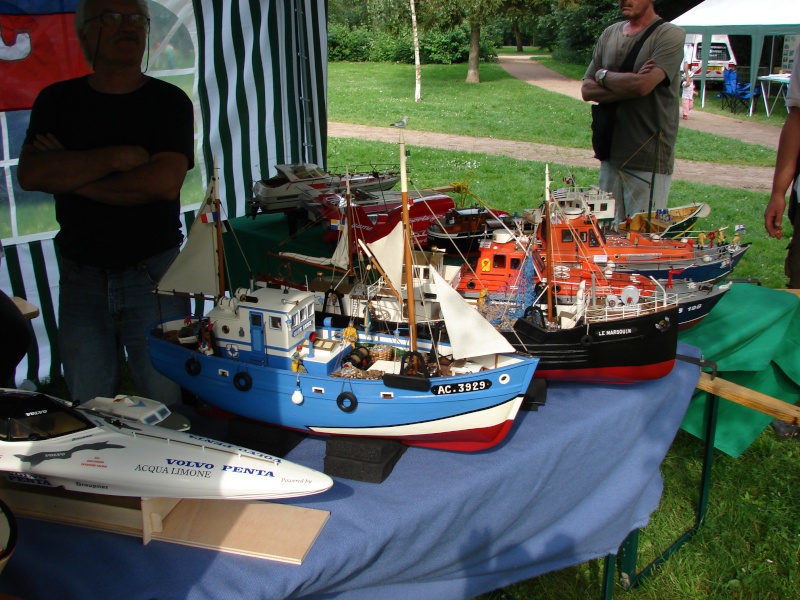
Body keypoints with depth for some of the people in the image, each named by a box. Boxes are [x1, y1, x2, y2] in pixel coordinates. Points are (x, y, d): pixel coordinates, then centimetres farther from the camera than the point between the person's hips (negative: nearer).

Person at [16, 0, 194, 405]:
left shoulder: (169, 102, 0)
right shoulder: (57, 101, 8)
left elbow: (164, 183, -16)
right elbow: (29, 174, -8)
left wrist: (69, 174, -9)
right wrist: (115, 158, -15)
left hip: (153, 272, -2)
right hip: (80, 276, 2)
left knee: (164, 402, 2)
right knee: (87, 409, 10)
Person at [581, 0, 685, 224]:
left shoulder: (670, 35, -7)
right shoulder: (609, 34, 12)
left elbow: (643, 85, -21)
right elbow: (587, 90, 6)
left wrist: (603, 75, -3)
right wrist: (628, 88, -11)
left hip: (649, 159, -6)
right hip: (612, 154, 6)